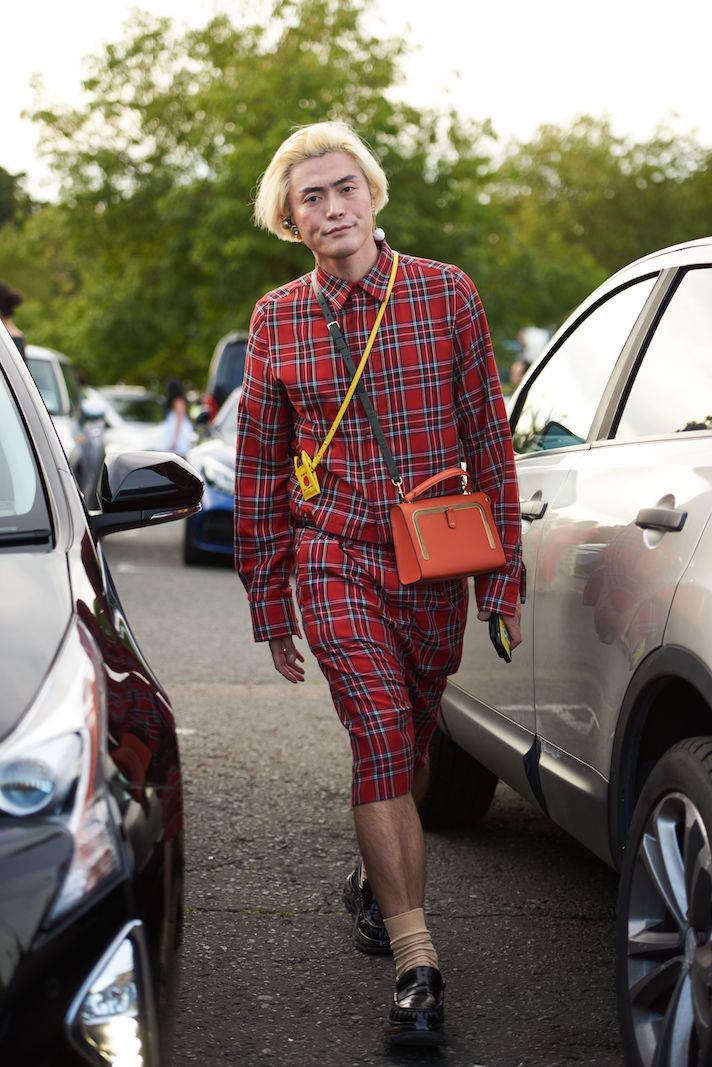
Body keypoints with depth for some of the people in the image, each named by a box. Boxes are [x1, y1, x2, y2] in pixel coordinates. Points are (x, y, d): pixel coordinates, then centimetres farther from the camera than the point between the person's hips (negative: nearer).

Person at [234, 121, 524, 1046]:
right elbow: (259, 470, 10)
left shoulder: (446, 293, 1)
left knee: (408, 743, 13)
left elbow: (489, 441, 3)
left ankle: (376, 881, 41)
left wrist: (504, 577, 0)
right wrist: (270, 605, 10)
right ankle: (417, 965, -17)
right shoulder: (276, 320, 3)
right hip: (336, 560, -1)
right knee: (383, 737, -17)